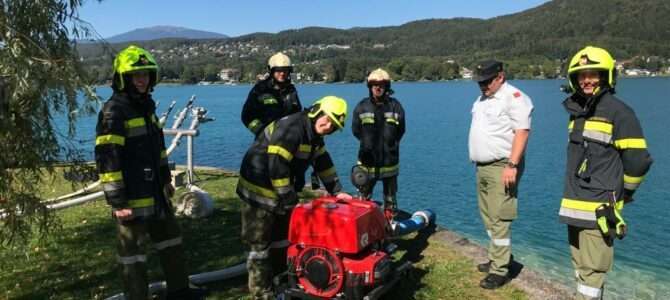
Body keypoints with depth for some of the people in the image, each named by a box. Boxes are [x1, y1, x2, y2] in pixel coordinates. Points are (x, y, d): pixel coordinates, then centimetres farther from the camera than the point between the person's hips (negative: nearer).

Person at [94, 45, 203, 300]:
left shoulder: (146, 105, 12)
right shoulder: (114, 111, -16)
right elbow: (106, 159, -21)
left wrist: (166, 179, 23)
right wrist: (117, 201, -22)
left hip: (156, 193, 9)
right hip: (132, 198, -9)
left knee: (171, 241, 19)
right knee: (133, 253, 4)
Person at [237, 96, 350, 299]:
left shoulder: (314, 136, 5)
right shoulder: (291, 128, -27)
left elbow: (324, 164, 14)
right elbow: (277, 166, -31)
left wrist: (337, 191, 7)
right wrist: (289, 199, -24)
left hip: (280, 191, 10)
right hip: (259, 191, -10)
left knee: (283, 237, 19)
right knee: (260, 244, -1)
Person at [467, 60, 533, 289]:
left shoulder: (514, 97, -10)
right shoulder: (481, 100, 17)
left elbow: (522, 132, -18)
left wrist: (512, 165, -24)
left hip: (501, 168, -9)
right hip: (482, 167, 9)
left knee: (499, 220, -8)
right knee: (488, 218, 16)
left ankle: (499, 270, -1)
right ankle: (497, 258, 29)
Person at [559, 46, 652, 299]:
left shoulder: (618, 112, -11)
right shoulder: (577, 110, 13)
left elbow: (637, 161, -13)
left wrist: (624, 192, 0)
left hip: (600, 207, -8)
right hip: (574, 205, 8)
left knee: (591, 269, -5)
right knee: (580, 265, 18)